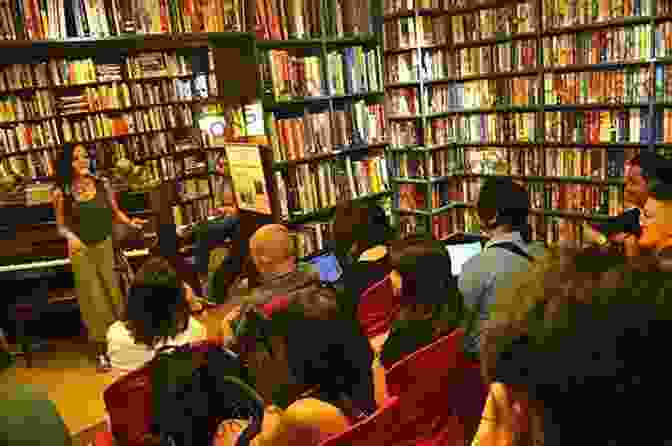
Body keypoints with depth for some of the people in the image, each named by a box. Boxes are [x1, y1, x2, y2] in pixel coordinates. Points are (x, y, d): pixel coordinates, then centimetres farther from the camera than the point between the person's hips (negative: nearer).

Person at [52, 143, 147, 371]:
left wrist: (130, 221, -13)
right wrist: (70, 237, -20)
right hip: (81, 250, -1)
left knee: (113, 293, 8)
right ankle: (101, 350, 17)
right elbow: (61, 225, -1)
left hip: (105, 245, 2)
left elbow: (115, 213, 6)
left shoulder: (102, 184, -2)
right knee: (94, 298, 3)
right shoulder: (61, 192, -7)